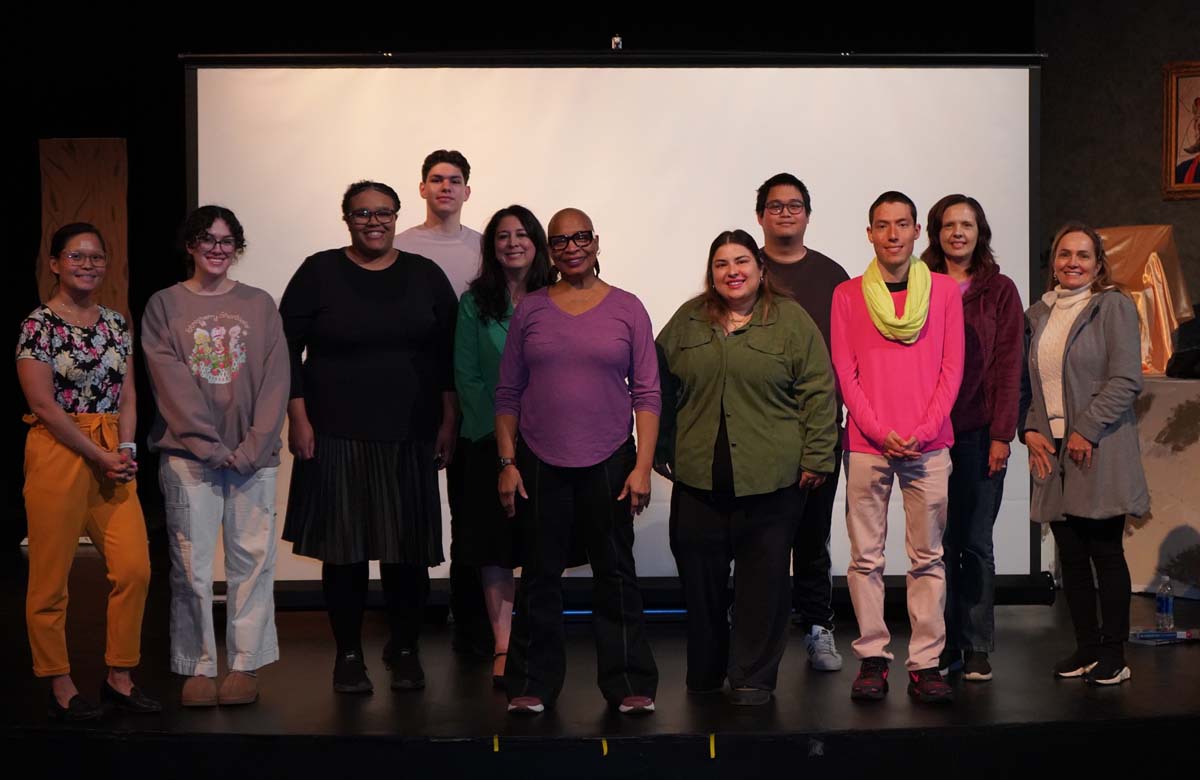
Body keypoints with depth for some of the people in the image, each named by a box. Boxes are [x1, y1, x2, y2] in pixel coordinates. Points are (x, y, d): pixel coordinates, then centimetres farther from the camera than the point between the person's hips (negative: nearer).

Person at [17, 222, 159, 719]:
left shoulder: (116, 323, 12)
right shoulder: (38, 325, -5)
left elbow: (127, 395, 11)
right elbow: (43, 403, -11)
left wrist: (126, 449, -5)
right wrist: (98, 456, -13)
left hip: (112, 455, 5)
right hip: (58, 453, -5)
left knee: (134, 567, 0)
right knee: (51, 575, 0)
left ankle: (120, 678, 13)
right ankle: (61, 688, 13)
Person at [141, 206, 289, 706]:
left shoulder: (259, 305, 10)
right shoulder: (165, 306, 6)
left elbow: (275, 380, 3)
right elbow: (171, 382, -3)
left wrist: (252, 447, -7)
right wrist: (210, 444, -11)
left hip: (253, 454, 1)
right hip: (189, 454, -1)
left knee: (252, 559, 1)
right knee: (192, 563, -1)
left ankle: (245, 665, 10)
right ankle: (198, 667, 8)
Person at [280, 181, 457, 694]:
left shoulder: (425, 276, 7)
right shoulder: (319, 273, 2)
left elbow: (448, 354, 8)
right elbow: (288, 349, 2)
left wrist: (449, 421, 3)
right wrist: (298, 419, -5)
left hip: (409, 437, 2)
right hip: (337, 436, -1)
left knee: (409, 549, 3)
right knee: (344, 548, 2)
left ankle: (404, 651, 21)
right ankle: (348, 655, 17)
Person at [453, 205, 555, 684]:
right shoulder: (475, 303, 3)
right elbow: (466, 377, 1)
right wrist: (498, 429, -9)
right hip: (490, 443, 0)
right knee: (494, 546, 1)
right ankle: (503, 647, 9)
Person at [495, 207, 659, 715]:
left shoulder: (626, 309, 3)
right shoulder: (530, 310, 6)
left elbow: (647, 393, 1)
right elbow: (508, 393, 7)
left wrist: (643, 465, -7)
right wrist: (507, 462, 0)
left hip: (608, 463, -1)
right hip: (539, 463, 1)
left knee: (616, 573, 3)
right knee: (540, 575, 7)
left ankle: (628, 684, 13)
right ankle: (533, 685, 17)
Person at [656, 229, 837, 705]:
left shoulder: (792, 322, 2)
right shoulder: (687, 322, 11)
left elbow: (818, 392, -1)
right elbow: (662, 388, 15)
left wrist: (816, 456, -6)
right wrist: (660, 450, 11)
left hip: (772, 478, -2)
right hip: (698, 476, 3)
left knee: (764, 577, 2)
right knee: (699, 576, 6)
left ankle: (753, 678, 13)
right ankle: (704, 672, 22)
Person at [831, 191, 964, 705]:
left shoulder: (944, 290, 7)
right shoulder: (848, 294, 6)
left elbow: (952, 369, 4)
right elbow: (844, 373, 2)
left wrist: (923, 430, -7)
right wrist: (880, 432, -8)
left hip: (929, 444, 1)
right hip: (867, 443, 0)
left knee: (928, 558, 2)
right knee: (866, 557, 1)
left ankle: (924, 664, 8)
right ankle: (872, 658, 10)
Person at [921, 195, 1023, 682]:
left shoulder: (999, 290, 5)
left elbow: (1008, 366, 0)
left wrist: (1002, 434, -7)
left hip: (979, 434, -1)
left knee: (976, 543, 2)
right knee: (938, 543, 4)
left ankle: (977, 650, 10)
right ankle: (943, 647, 13)